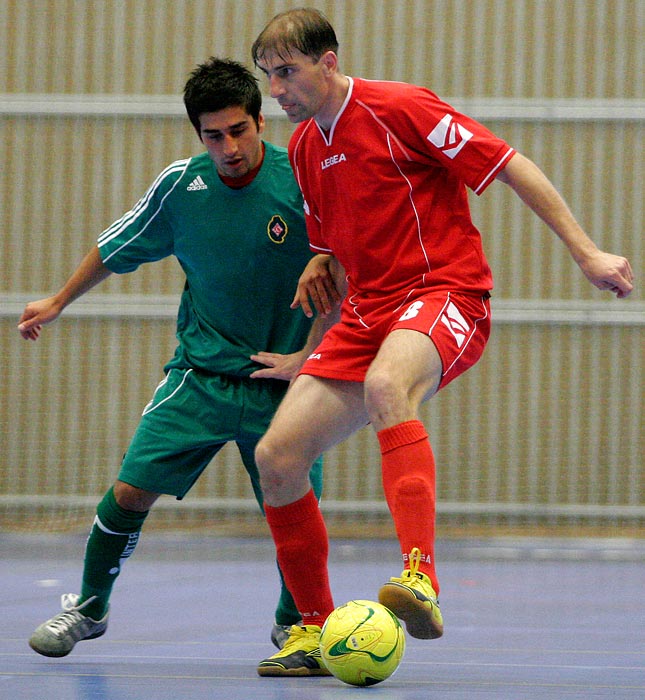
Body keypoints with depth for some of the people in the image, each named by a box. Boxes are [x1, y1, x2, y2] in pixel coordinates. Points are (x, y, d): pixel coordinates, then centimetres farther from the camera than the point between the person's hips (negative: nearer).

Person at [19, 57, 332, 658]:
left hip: (282, 383, -2)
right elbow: (117, 248, 13)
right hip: (200, 375, 2)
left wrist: (307, 356, -12)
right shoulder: (181, 185, -5)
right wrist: (57, 304, 22)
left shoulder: (303, 181, -14)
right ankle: (89, 607, 16)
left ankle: (292, 624, 21)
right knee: (131, 491, -7)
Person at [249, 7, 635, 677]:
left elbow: (513, 168, -8)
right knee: (275, 455, -8)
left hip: (446, 293, -7)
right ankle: (315, 631, 8)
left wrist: (586, 253, -11)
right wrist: (307, 355, 22)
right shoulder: (303, 148, 14)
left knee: (384, 385, -42)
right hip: (366, 313, 8)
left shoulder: (399, 108, -9)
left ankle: (420, 577, -52)